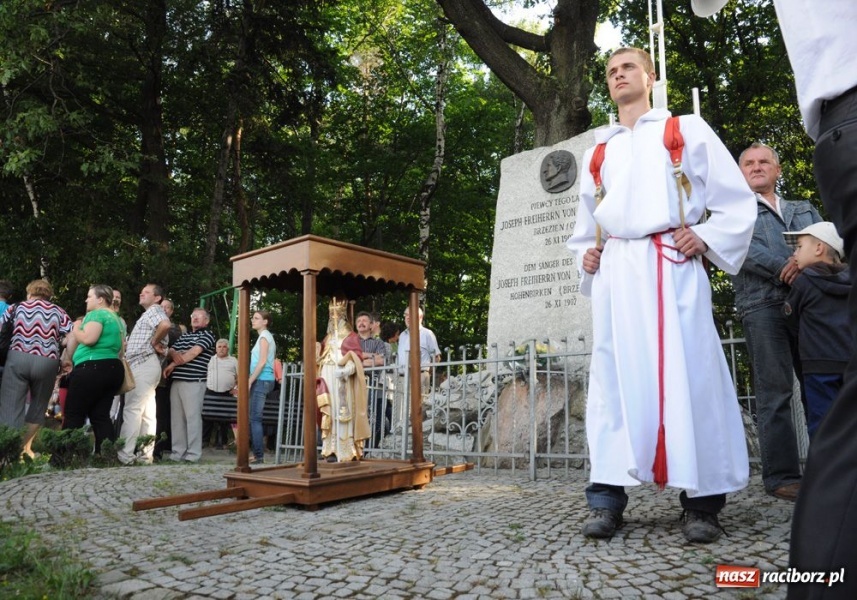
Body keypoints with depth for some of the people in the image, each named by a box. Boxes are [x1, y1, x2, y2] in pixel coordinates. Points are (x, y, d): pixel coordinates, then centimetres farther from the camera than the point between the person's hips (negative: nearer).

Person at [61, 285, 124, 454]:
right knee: (101, 416, 5)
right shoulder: (116, 318, 21)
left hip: (93, 368, -9)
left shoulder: (96, 314, -6)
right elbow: (118, 347, 25)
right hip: (113, 368, 9)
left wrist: (76, 328, -3)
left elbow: (88, 339, -20)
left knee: (73, 415, -2)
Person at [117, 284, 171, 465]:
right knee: (146, 413, 7)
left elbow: (165, 325, -28)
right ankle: (144, 454, 8)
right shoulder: (149, 314, 26)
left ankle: (125, 454, -11)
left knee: (132, 410, -11)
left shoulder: (154, 310, -5)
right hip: (143, 365, 10)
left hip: (143, 365, -10)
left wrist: (154, 342, -15)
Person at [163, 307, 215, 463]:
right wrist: (173, 353, -7)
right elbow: (169, 352, 17)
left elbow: (193, 353, -9)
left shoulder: (207, 334, 2)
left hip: (194, 381, -7)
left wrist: (173, 364, -5)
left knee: (192, 417, -7)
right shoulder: (183, 336, 24)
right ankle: (178, 451, 11)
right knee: (176, 417, 6)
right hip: (176, 380, 7)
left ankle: (193, 453, -4)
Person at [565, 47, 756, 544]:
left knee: (689, 374, -7)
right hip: (615, 272, 3)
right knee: (615, 377, -2)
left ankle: (703, 500, 3)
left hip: (672, 265, -3)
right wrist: (586, 255, 10)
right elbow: (586, 222, 29)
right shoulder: (597, 151, 23)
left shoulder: (687, 130, 14)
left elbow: (738, 200, 9)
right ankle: (608, 497, 0)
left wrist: (707, 239, -6)